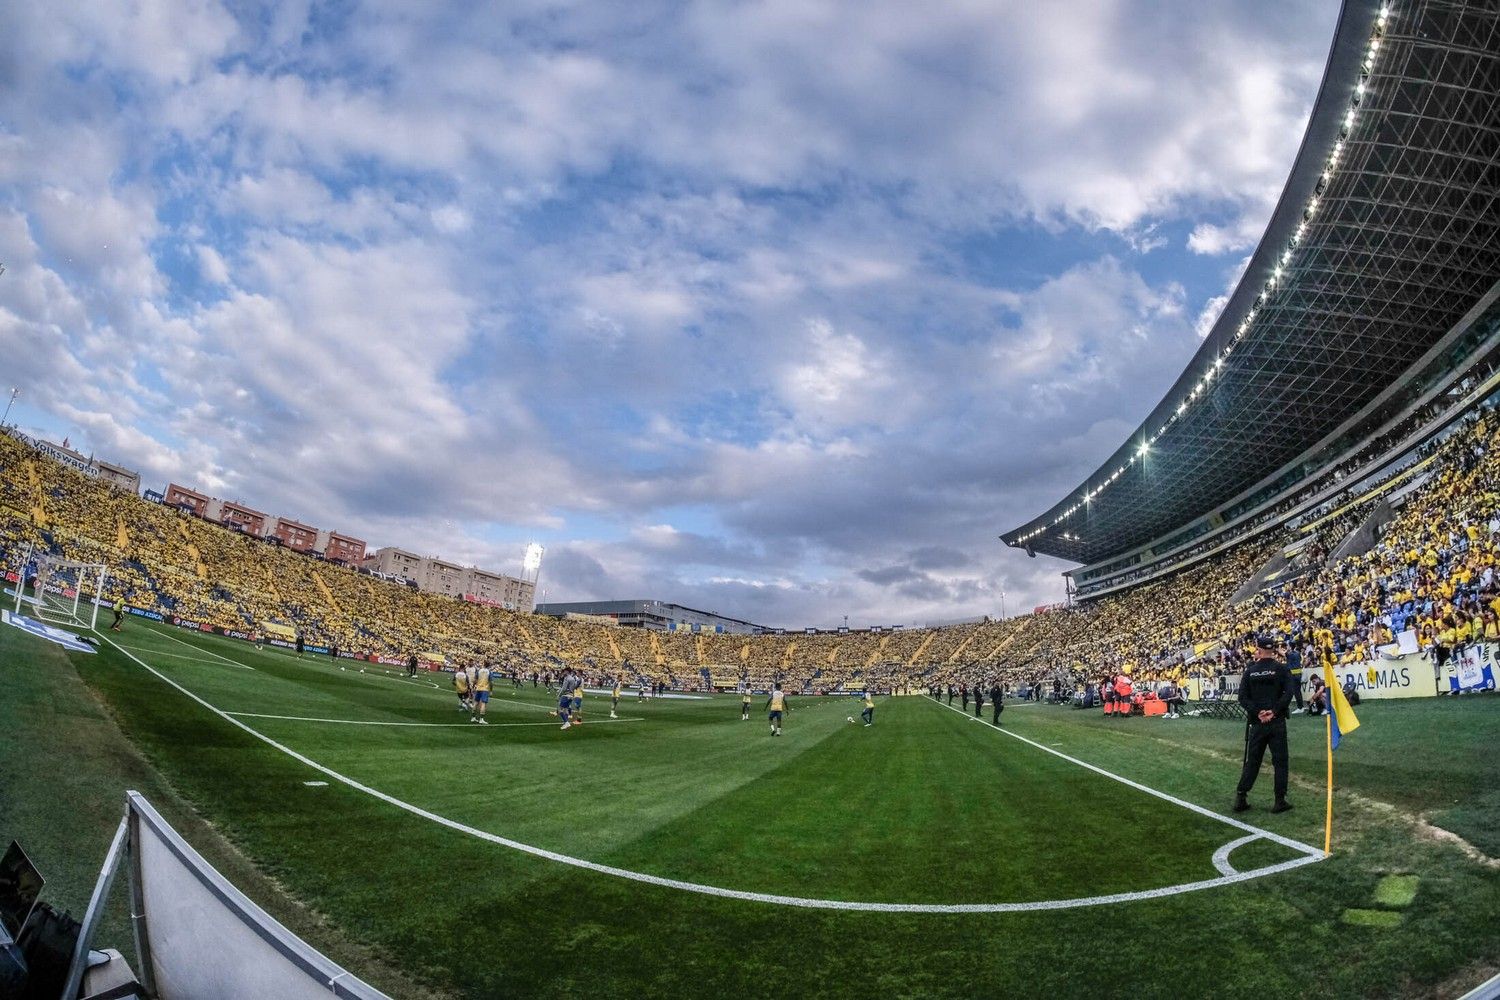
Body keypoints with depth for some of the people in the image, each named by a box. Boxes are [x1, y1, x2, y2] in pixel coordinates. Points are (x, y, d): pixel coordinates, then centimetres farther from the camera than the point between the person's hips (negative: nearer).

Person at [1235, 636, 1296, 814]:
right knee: (1280, 761, 6)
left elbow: (1243, 697, -2)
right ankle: (1280, 801, 7)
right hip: (1277, 723, -2)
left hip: (1256, 723, 2)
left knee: (1252, 761, 9)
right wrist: (1274, 711, -12)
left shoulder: (1250, 670, 3)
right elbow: (1288, 694, -13)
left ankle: (1241, 798, 8)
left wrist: (1257, 712, -7)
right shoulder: (1281, 669, -3)